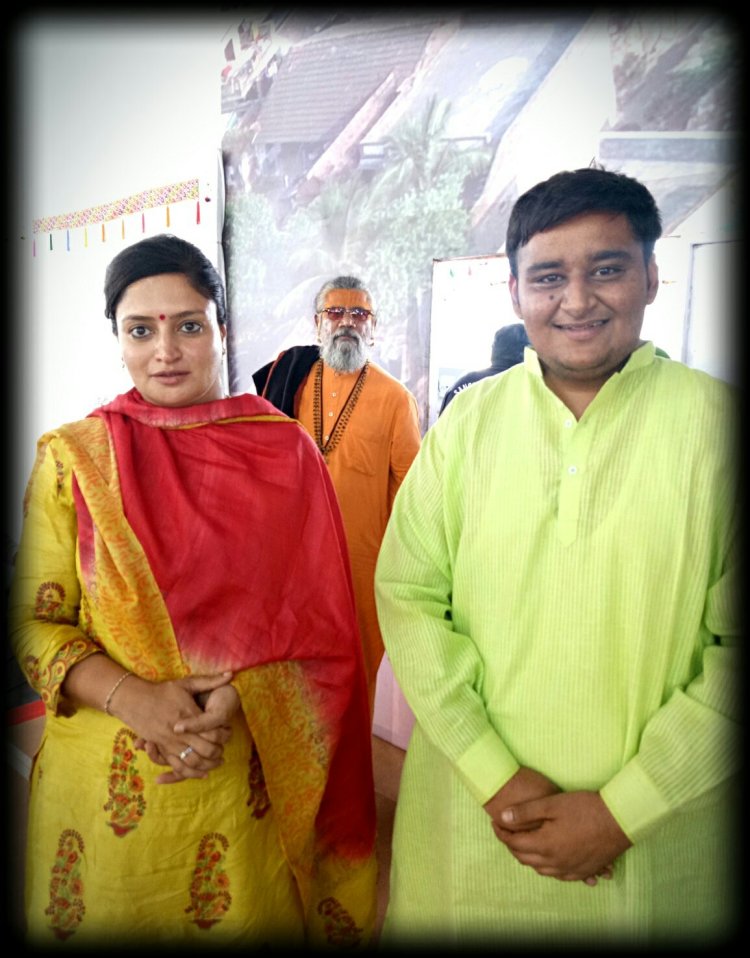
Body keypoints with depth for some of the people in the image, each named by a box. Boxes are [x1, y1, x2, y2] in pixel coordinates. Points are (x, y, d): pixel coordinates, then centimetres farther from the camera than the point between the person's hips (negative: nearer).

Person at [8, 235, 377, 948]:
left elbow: (318, 619, -4)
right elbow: (33, 622, -2)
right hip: (106, 778, 1)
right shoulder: (72, 457, -2)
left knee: (245, 918, 17)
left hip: (247, 773, 0)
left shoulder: (283, 450, -4)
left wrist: (233, 699, -19)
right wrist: (131, 696, -18)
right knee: (111, 916, 18)